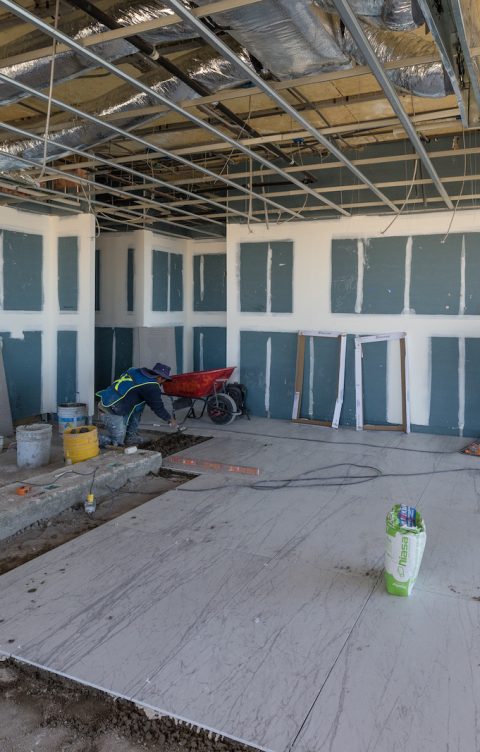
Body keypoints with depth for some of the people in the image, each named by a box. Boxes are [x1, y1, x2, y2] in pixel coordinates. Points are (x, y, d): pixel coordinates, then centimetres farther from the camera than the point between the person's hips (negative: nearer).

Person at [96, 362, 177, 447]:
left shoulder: (135, 371, 11)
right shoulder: (151, 386, -11)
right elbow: (158, 406, -1)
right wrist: (170, 419, 16)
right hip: (112, 411, -9)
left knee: (138, 407, 19)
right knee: (117, 441, 4)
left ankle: (130, 436, 22)